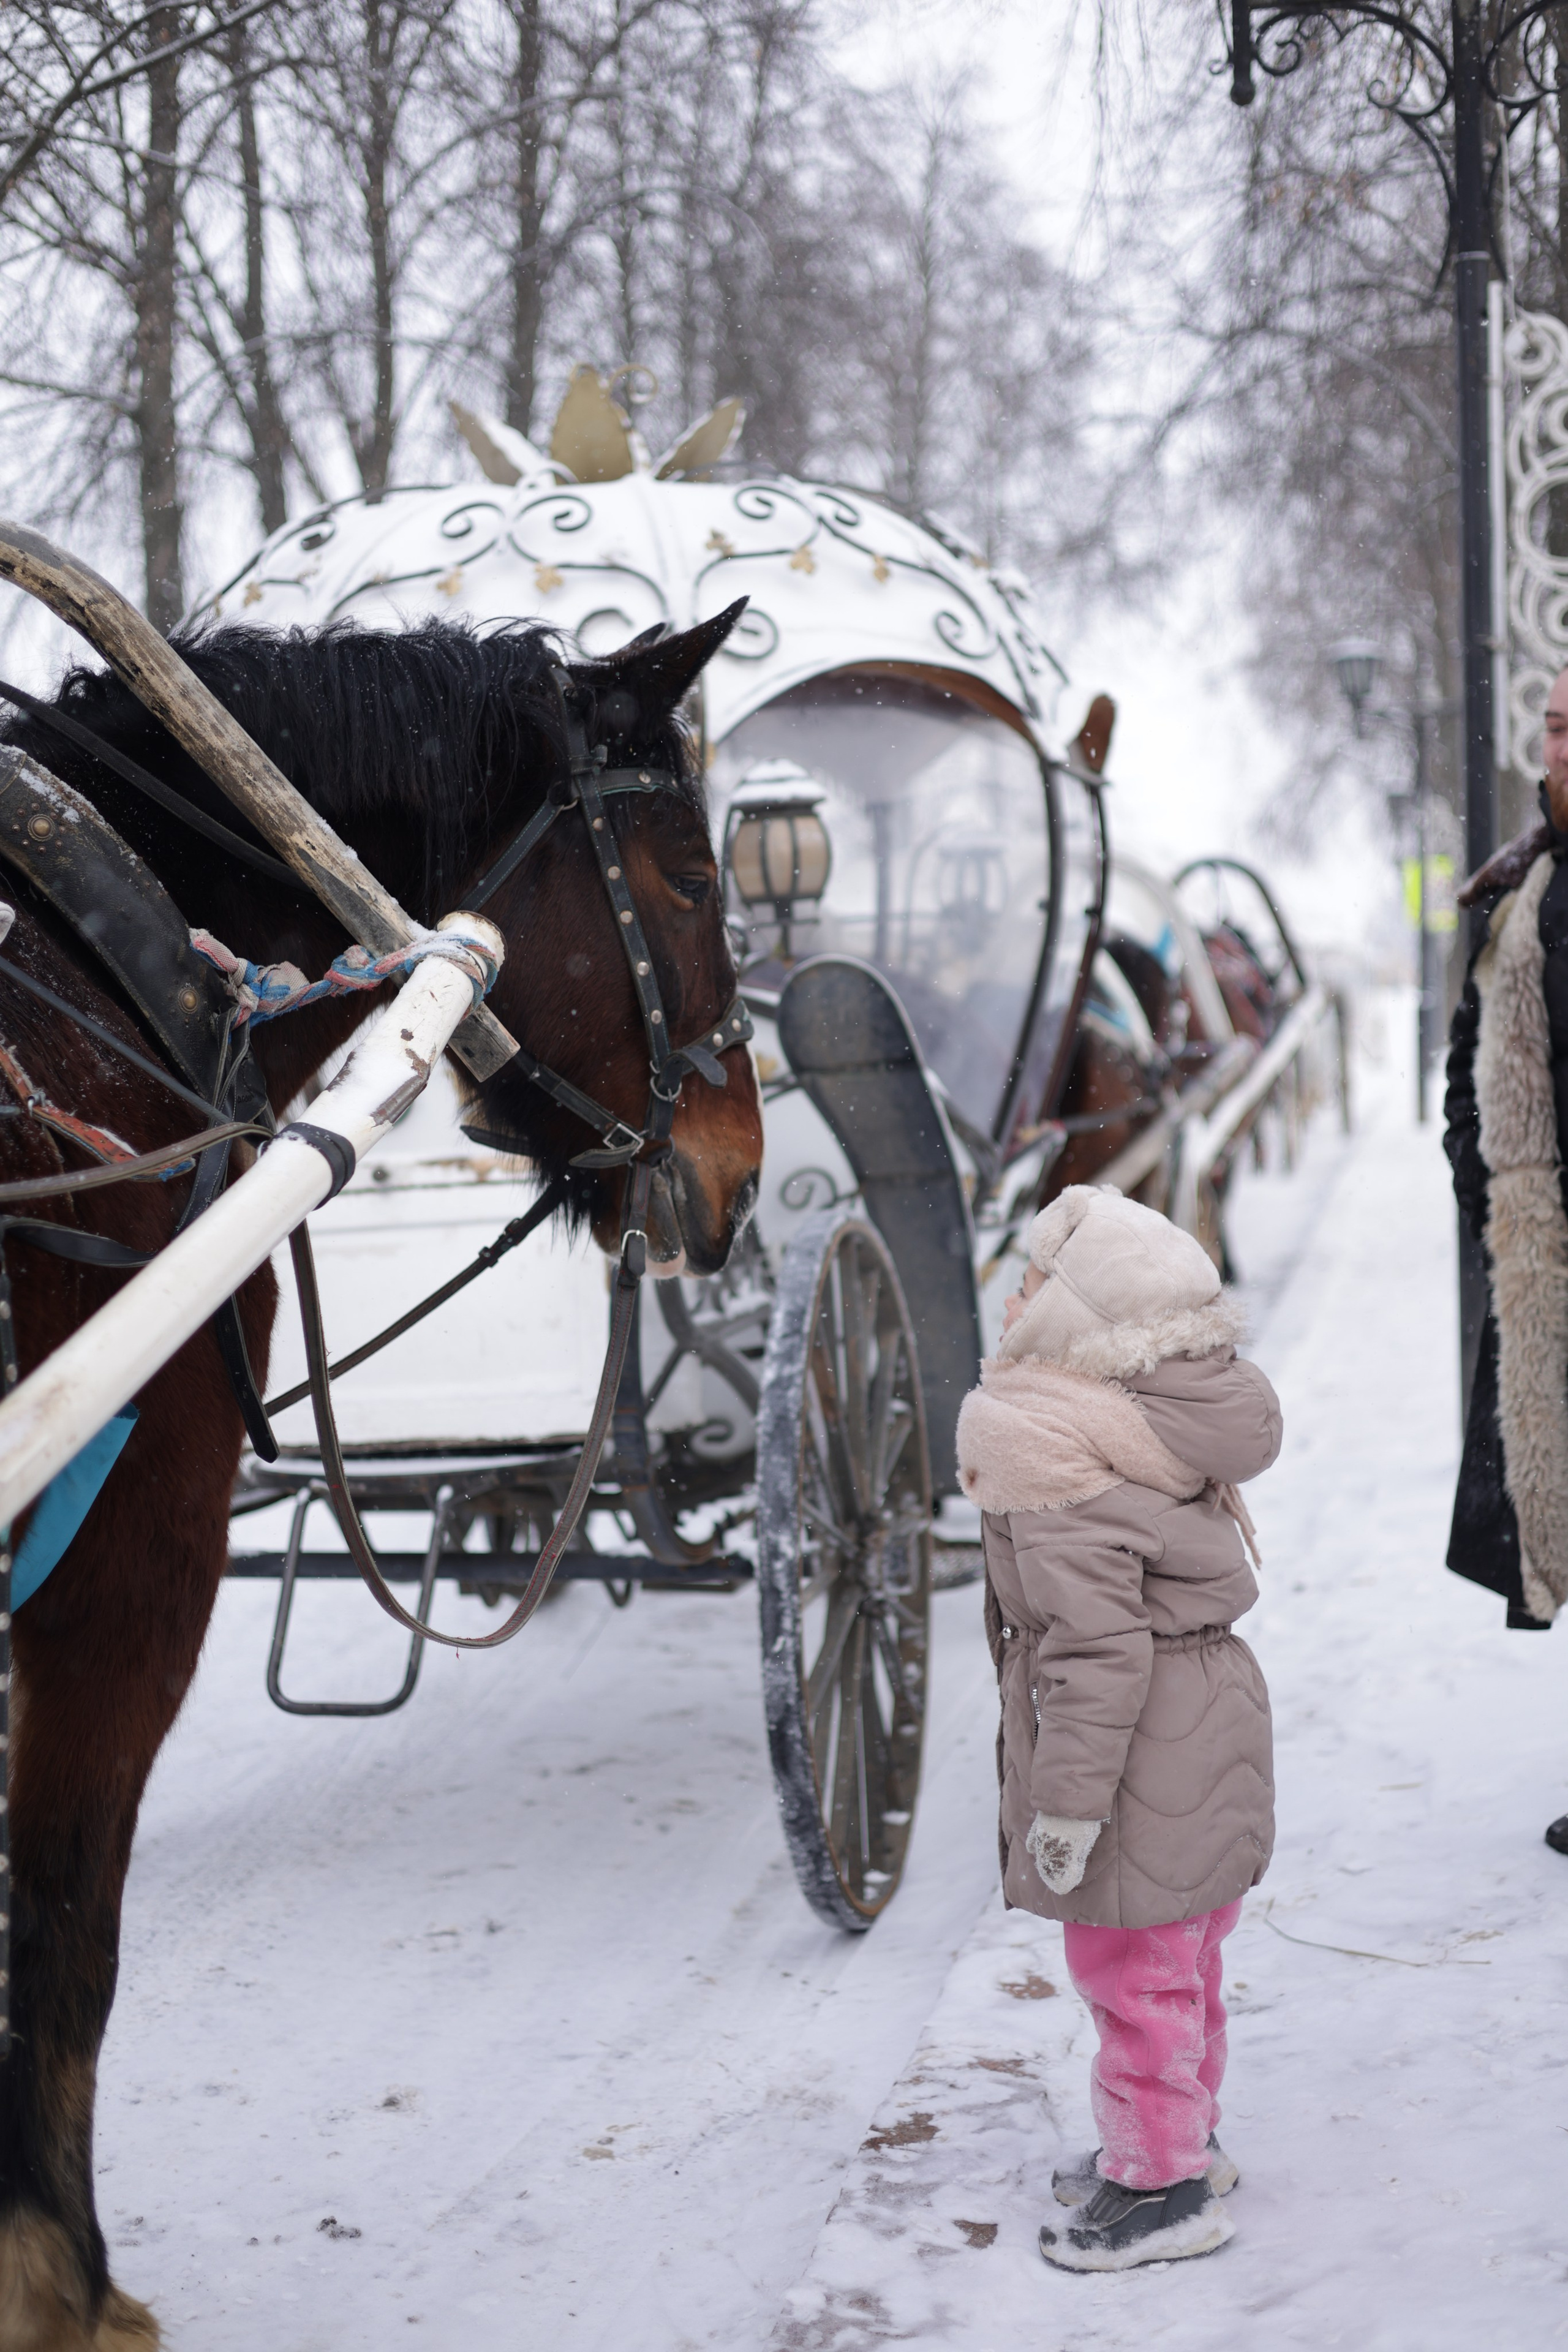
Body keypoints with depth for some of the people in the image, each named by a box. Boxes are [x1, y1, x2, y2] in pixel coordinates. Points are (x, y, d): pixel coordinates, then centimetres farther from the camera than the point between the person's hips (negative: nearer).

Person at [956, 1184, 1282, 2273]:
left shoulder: (1053, 1457, -23)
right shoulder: (1158, 1420, 6)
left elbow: (1096, 1642, -27)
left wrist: (1068, 1797, -22)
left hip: (1140, 1750, -10)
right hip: (1209, 1724, 10)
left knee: (1133, 1969, 4)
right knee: (1179, 1956, 23)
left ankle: (1162, 2189, 15)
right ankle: (1184, 2135, 38)